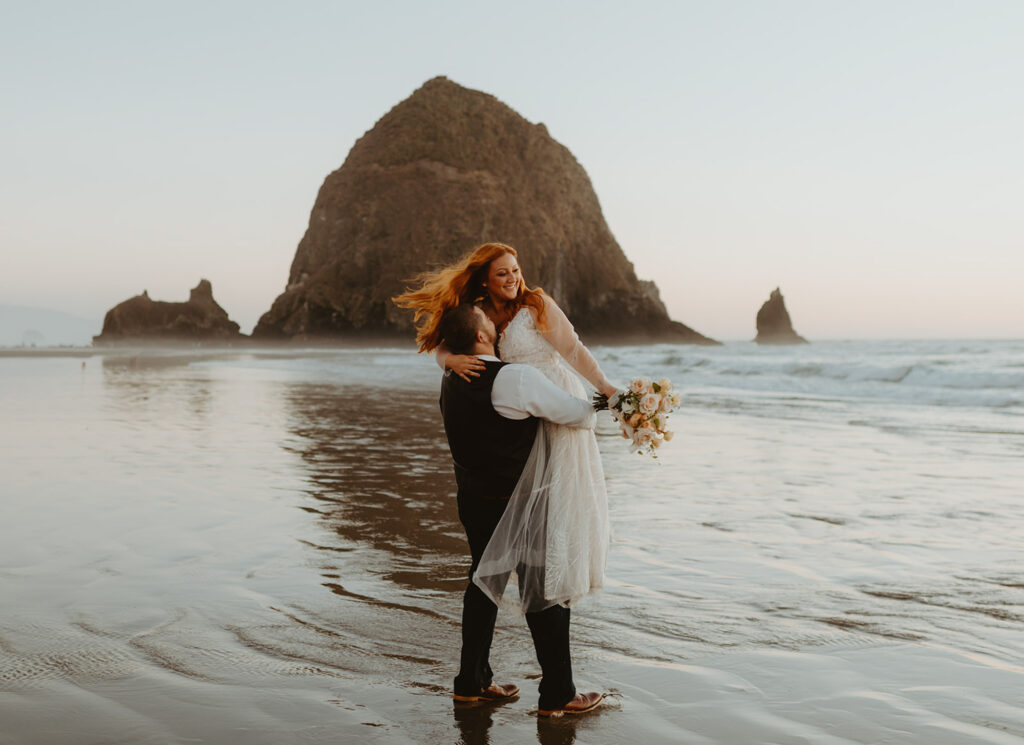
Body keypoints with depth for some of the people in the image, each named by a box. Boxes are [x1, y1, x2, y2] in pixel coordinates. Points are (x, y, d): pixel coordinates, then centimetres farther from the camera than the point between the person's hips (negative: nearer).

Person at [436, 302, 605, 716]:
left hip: (472, 499, 8)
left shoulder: (451, 382, 2)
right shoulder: (516, 379, -23)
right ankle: (557, 695, 11)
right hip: (517, 503, -8)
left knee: (483, 584, 19)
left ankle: (471, 682, 29)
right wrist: (593, 410, 3)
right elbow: (580, 415, -19)